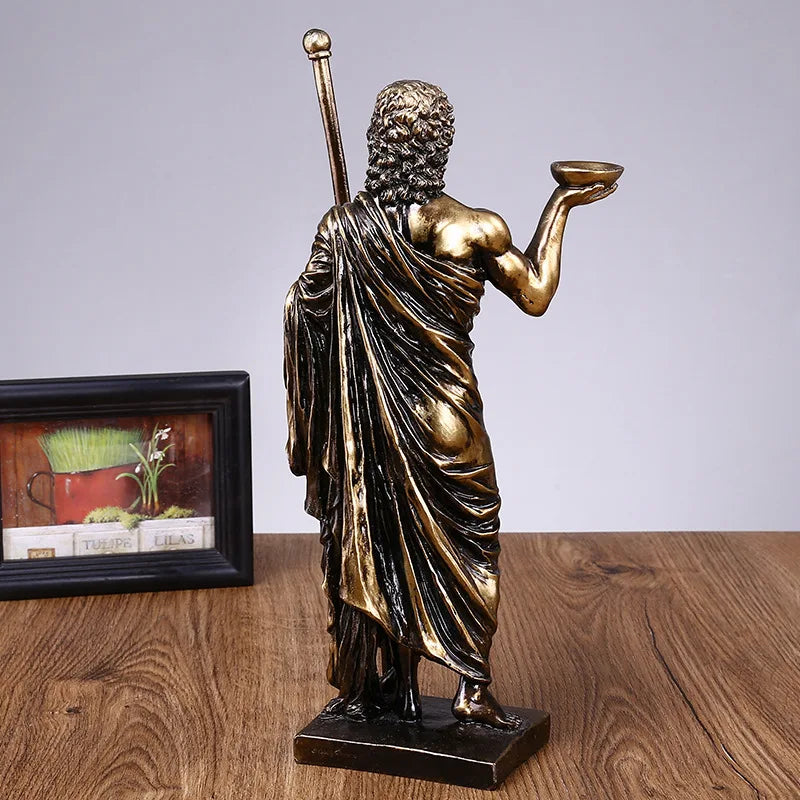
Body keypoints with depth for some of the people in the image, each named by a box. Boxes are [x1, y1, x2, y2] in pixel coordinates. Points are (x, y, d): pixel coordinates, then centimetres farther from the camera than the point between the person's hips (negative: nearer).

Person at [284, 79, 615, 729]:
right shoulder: (474, 231, -15)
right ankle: (473, 691, 16)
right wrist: (561, 206, 9)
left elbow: (305, 311, 1)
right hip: (445, 417, -2)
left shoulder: (345, 228, -9)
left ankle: (373, 687, 25)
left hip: (368, 417, 3)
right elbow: (536, 295, 0)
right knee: (465, 541, 13)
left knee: (370, 542, 15)